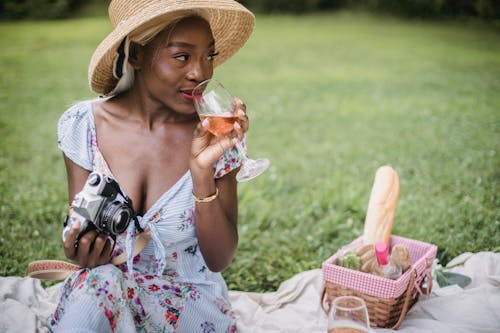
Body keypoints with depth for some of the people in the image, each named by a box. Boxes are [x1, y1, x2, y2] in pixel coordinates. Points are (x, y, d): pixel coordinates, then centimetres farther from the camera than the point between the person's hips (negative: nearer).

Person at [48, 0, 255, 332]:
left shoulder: (215, 133, -12)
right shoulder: (82, 124, -8)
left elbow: (219, 260, -12)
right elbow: (79, 228, 1)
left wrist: (202, 172, -26)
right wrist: (83, 248, -22)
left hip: (189, 305, -1)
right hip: (99, 298, 1)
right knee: (96, 282, -31)